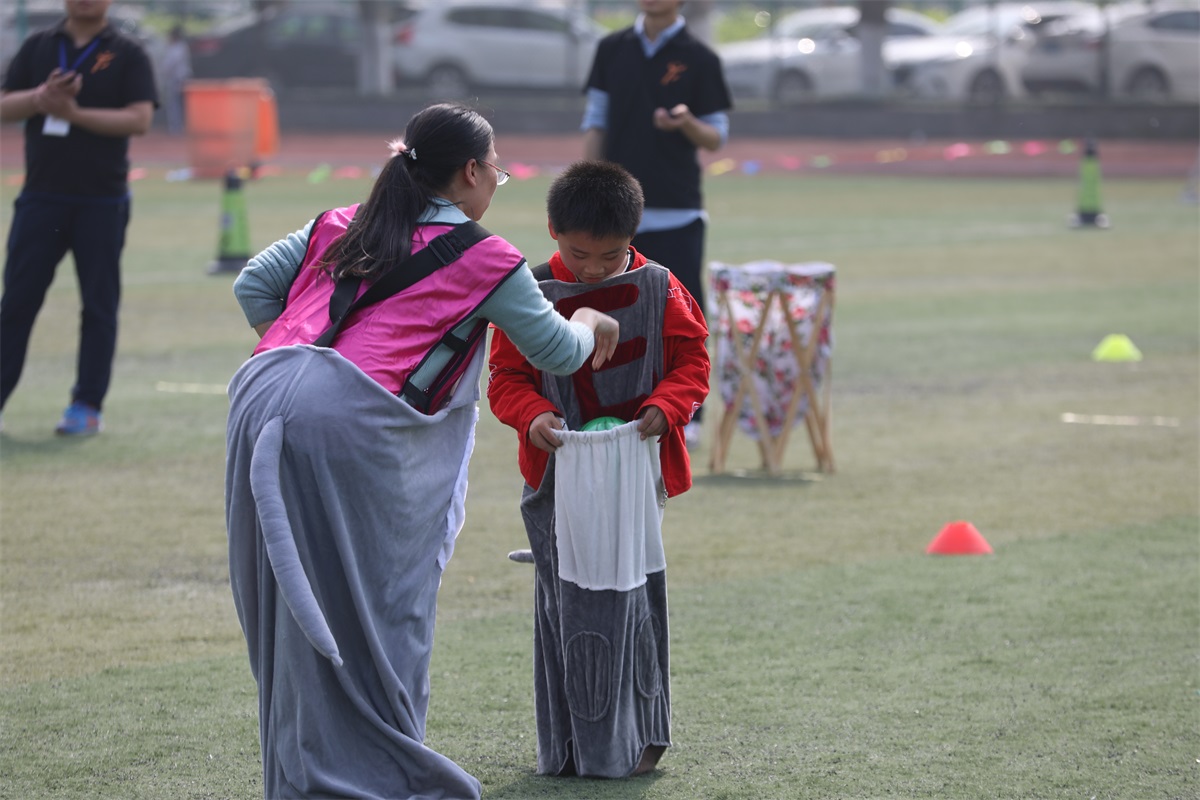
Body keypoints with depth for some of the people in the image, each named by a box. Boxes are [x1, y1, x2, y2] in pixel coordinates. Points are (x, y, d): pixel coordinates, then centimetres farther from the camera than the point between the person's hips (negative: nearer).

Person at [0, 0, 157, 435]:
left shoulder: (127, 55, 1)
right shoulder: (37, 48, 10)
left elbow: (140, 119, -11)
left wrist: (75, 113, -19)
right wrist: (42, 98, -16)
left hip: (102, 202, -2)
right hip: (40, 197, 2)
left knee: (99, 305, 1)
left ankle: (87, 407, 8)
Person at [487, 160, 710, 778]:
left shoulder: (659, 291, -3)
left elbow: (693, 363, 1)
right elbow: (506, 377, -1)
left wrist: (666, 406, -18)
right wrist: (533, 416, -21)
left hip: (636, 466, 0)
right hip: (560, 472, 0)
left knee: (631, 598, 2)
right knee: (564, 601, 2)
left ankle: (636, 736, 15)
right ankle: (568, 744, 11)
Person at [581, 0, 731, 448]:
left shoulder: (698, 59, 0)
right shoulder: (613, 50, 9)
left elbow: (716, 137, 2)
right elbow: (595, 124, 12)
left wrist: (686, 123, -21)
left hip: (677, 211, -3)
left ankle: (687, 415, 6)